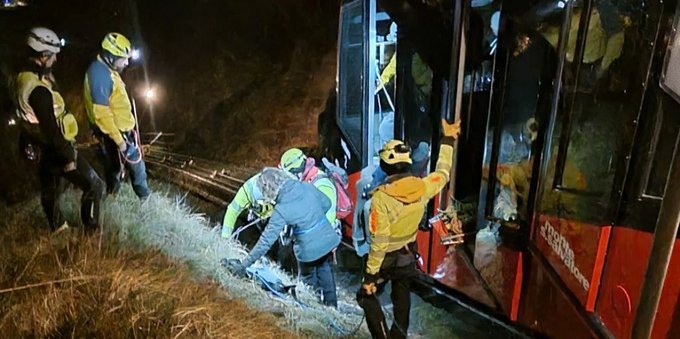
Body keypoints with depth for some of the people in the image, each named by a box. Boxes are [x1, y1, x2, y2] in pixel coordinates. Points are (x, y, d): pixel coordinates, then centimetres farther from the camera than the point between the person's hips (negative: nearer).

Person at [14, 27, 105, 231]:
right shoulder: (38, 89, -30)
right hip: (53, 150, -10)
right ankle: (92, 230, 10)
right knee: (94, 186, -1)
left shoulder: (25, 77, 2)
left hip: (41, 148, 10)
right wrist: (68, 157, -20)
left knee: (50, 190, 25)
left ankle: (57, 228, 44)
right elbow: (51, 129, -27)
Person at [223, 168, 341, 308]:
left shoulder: (281, 210, -23)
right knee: (325, 272, 28)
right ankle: (332, 307, 42)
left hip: (310, 250, -5)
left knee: (308, 281, 24)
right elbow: (326, 203, 4)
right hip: (328, 239, 5)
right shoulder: (308, 187, -11)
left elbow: (266, 240, -23)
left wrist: (244, 264, -18)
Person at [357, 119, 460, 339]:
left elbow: (379, 241, -27)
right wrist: (448, 140, 17)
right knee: (402, 298, 25)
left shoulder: (381, 197, -30)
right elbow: (442, 174, 7)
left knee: (366, 296, 16)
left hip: (387, 258, -5)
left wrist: (370, 275, -17)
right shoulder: (422, 187, -15)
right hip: (409, 254, 6)